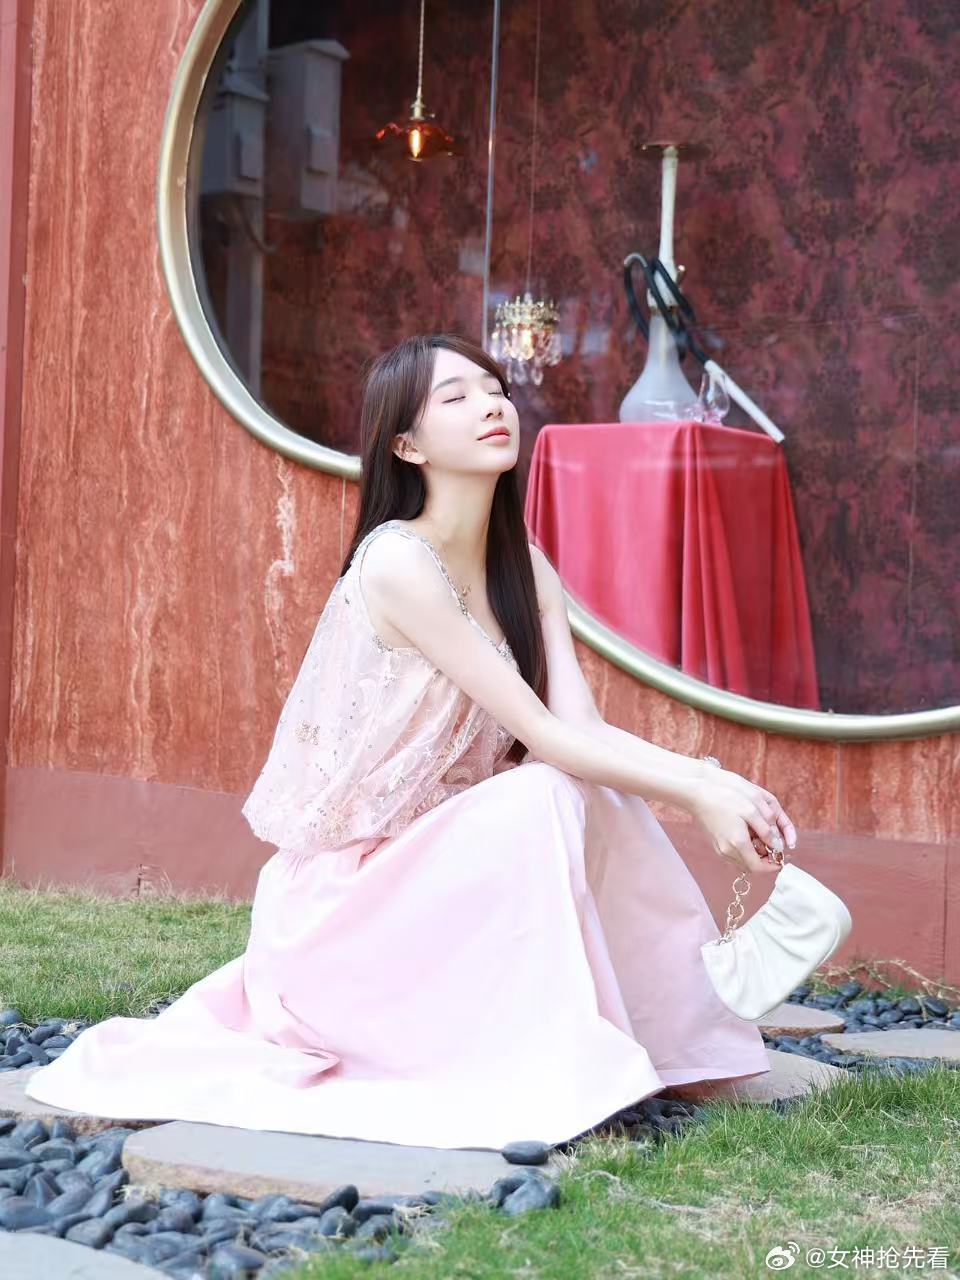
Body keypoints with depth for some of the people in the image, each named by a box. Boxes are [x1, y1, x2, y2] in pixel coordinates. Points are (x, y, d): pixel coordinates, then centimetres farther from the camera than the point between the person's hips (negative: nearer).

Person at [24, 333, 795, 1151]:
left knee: (607, 794, -11)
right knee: (543, 797, -26)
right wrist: (693, 794, -27)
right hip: (351, 890, -8)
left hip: (442, 856, 8)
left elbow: (586, 729, -9)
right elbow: (541, 736, -24)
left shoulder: (527, 570, 3)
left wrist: (705, 777, -25)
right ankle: (532, 1070, -20)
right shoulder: (398, 563, -22)